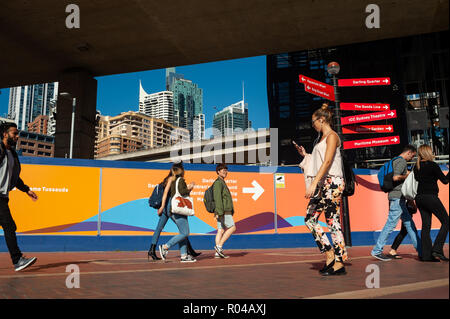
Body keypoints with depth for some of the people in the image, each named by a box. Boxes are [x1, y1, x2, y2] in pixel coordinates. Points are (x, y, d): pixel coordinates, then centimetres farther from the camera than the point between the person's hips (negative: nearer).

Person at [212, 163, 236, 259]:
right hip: (223, 211, -9)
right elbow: (217, 198, -19)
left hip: (226, 211, 9)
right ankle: (219, 246, -8)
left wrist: (231, 211, 23)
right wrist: (219, 212, -25)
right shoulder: (218, 183, -10)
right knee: (232, 228, -8)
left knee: (221, 230, 5)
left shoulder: (223, 183, 22)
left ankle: (217, 253, 4)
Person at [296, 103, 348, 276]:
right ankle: (329, 254, 13)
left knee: (333, 222, -7)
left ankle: (339, 263, 0)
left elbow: (327, 162, -18)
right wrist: (305, 155, 17)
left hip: (332, 183, -10)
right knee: (310, 219, 6)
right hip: (322, 184, 10)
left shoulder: (332, 136, -6)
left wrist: (314, 183, -24)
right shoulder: (322, 138, 21)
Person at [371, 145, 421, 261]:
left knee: (409, 223, 13)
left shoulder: (396, 161, 19)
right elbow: (396, 177, -23)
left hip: (398, 198, 11)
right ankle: (377, 250, -4)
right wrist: (406, 176, -7)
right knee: (391, 224, -8)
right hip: (397, 196, -11)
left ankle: (420, 250, 19)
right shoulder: (402, 161, -10)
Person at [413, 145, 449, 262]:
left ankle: (426, 255, 4)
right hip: (431, 197, -7)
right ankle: (437, 249, -6)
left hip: (419, 198, 7)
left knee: (426, 225, 6)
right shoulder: (432, 165, -9)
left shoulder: (417, 166, 11)